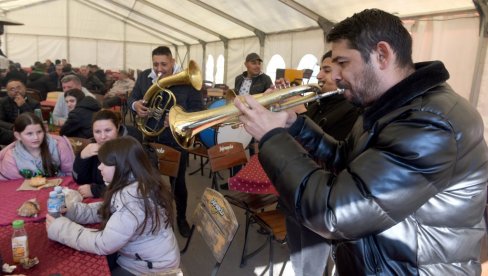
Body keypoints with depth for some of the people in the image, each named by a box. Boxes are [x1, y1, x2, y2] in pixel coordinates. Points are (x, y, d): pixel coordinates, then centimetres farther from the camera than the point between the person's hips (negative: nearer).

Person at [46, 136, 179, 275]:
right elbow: (104, 210, 9)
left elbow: (103, 244, -25)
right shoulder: (132, 183, -2)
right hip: (135, 255, 7)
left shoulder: (133, 199, -31)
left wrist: (60, 228, -16)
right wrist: (70, 211, -4)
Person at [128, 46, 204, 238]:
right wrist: (135, 105, -14)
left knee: (178, 181, 9)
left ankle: (181, 218, 31)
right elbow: (132, 97, 11)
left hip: (176, 140, -3)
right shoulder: (144, 77, 1)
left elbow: (198, 108, -11)